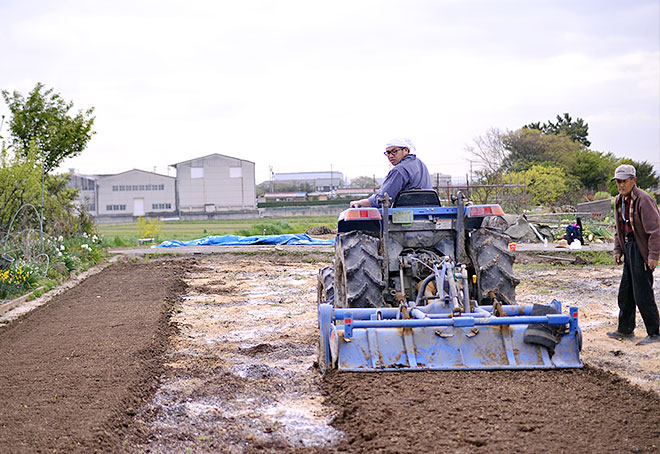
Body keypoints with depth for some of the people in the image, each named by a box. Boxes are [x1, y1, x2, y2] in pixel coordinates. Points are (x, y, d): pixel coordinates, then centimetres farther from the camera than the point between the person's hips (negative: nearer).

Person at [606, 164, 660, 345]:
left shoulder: (643, 200, -17)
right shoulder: (619, 201, 11)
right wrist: (617, 250, 15)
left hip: (641, 249, -9)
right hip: (629, 247, 9)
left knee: (642, 295, -7)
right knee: (625, 292, 15)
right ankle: (625, 329, 26)